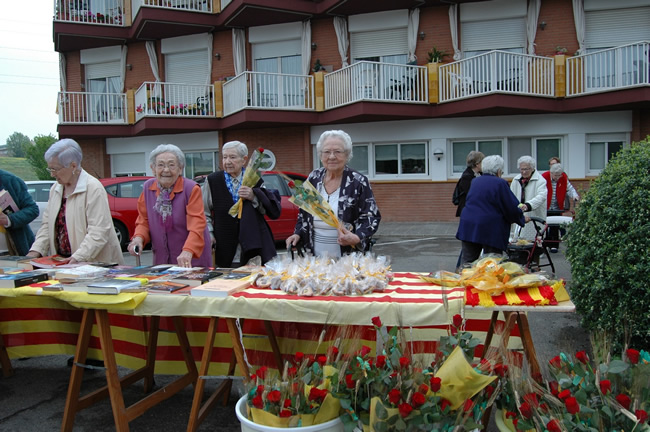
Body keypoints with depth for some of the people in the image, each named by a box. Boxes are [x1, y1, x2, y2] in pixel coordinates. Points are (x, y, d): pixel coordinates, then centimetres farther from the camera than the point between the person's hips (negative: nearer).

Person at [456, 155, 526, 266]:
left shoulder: (475, 181, 14)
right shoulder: (500, 183, -7)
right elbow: (512, 207, -6)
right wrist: (521, 219, 14)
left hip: (468, 227, 6)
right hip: (490, 230, -5)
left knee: (467, 262, 7)